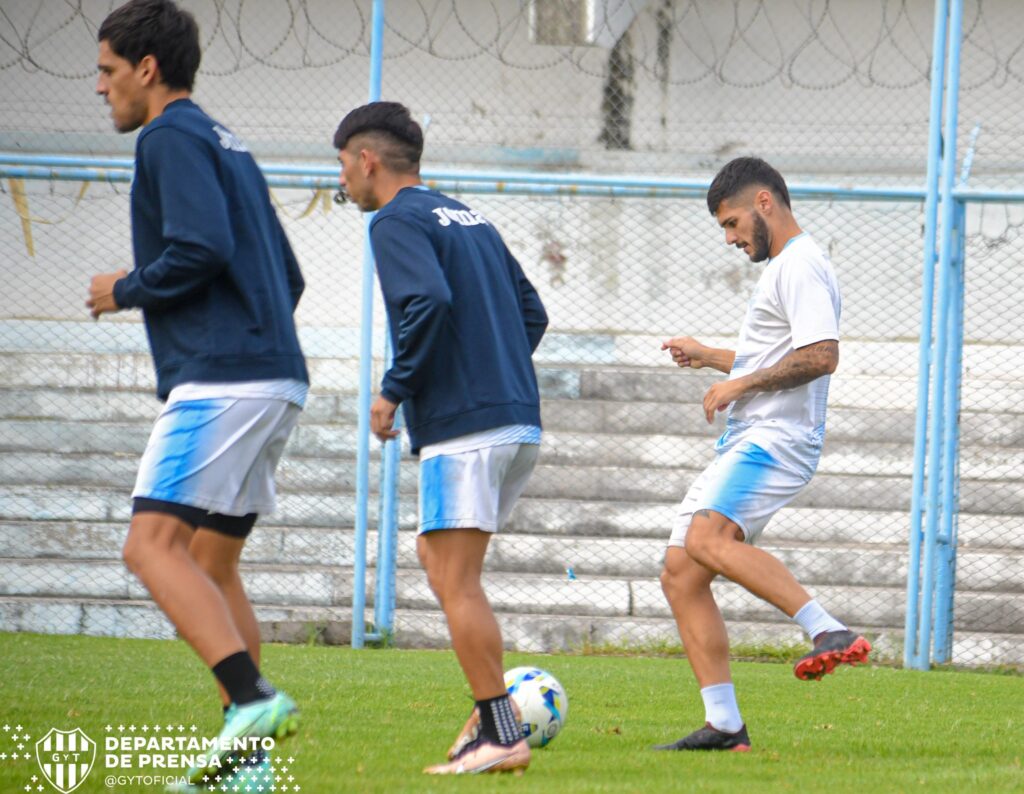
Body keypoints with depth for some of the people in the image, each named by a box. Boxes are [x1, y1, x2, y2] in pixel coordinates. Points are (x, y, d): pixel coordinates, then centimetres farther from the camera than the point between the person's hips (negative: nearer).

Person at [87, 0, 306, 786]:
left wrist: (125, 291, -5)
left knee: (152, 544, -15)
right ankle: (244, 756, 7)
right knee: (212, 563, 11)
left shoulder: (171, 138, -5)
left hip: (219, 380, -10)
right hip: (276, 377, 10)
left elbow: (202, 248, -19)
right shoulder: (228, 147, 24)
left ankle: (253, 696, -29)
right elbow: (288, 277, 26)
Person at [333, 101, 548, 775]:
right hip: (520, 421, 9)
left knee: (455, 579, -7)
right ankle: (491, 707, 11)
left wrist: (395, 390, -13)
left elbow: (430, 301, -22)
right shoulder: (468, 219, 21)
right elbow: (531, 311, 21)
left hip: (462, 428, -9)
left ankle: (501, 736, -11)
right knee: (438, 556, 18)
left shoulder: (398, 222, -5)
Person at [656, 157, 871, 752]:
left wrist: (740, 383, -17)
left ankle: (832, 634, -37)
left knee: (707, 540, -33)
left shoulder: (802, 267, -9)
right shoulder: (783, 268, 25)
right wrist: (709, 357, 32)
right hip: (748, 444, 11)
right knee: (681, 576, 4)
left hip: (777, 440, -11)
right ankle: (725, 726, 2)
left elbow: (822, 356, -23)